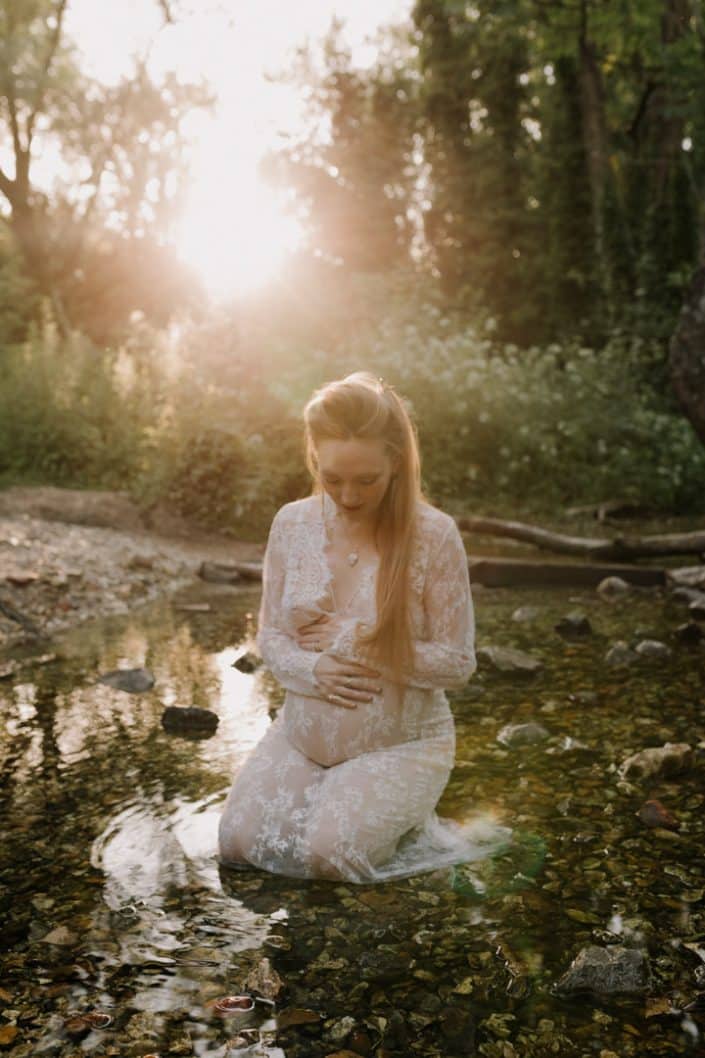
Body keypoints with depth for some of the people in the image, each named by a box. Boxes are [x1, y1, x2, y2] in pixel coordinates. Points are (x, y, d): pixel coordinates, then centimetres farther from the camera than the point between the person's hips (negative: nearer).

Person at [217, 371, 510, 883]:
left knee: (328, 854, -21)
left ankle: (413, 826, 11)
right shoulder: (292, 523, -5)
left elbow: (457, 663, -14)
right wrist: (311, 669, -20)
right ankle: (331, 802, 20)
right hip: (302, 733, 5)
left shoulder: (434, 534, -17)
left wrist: (351, 641, -18)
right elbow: (270, 635, 3)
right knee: (238, 842, -8)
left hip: (400, 742, -4)